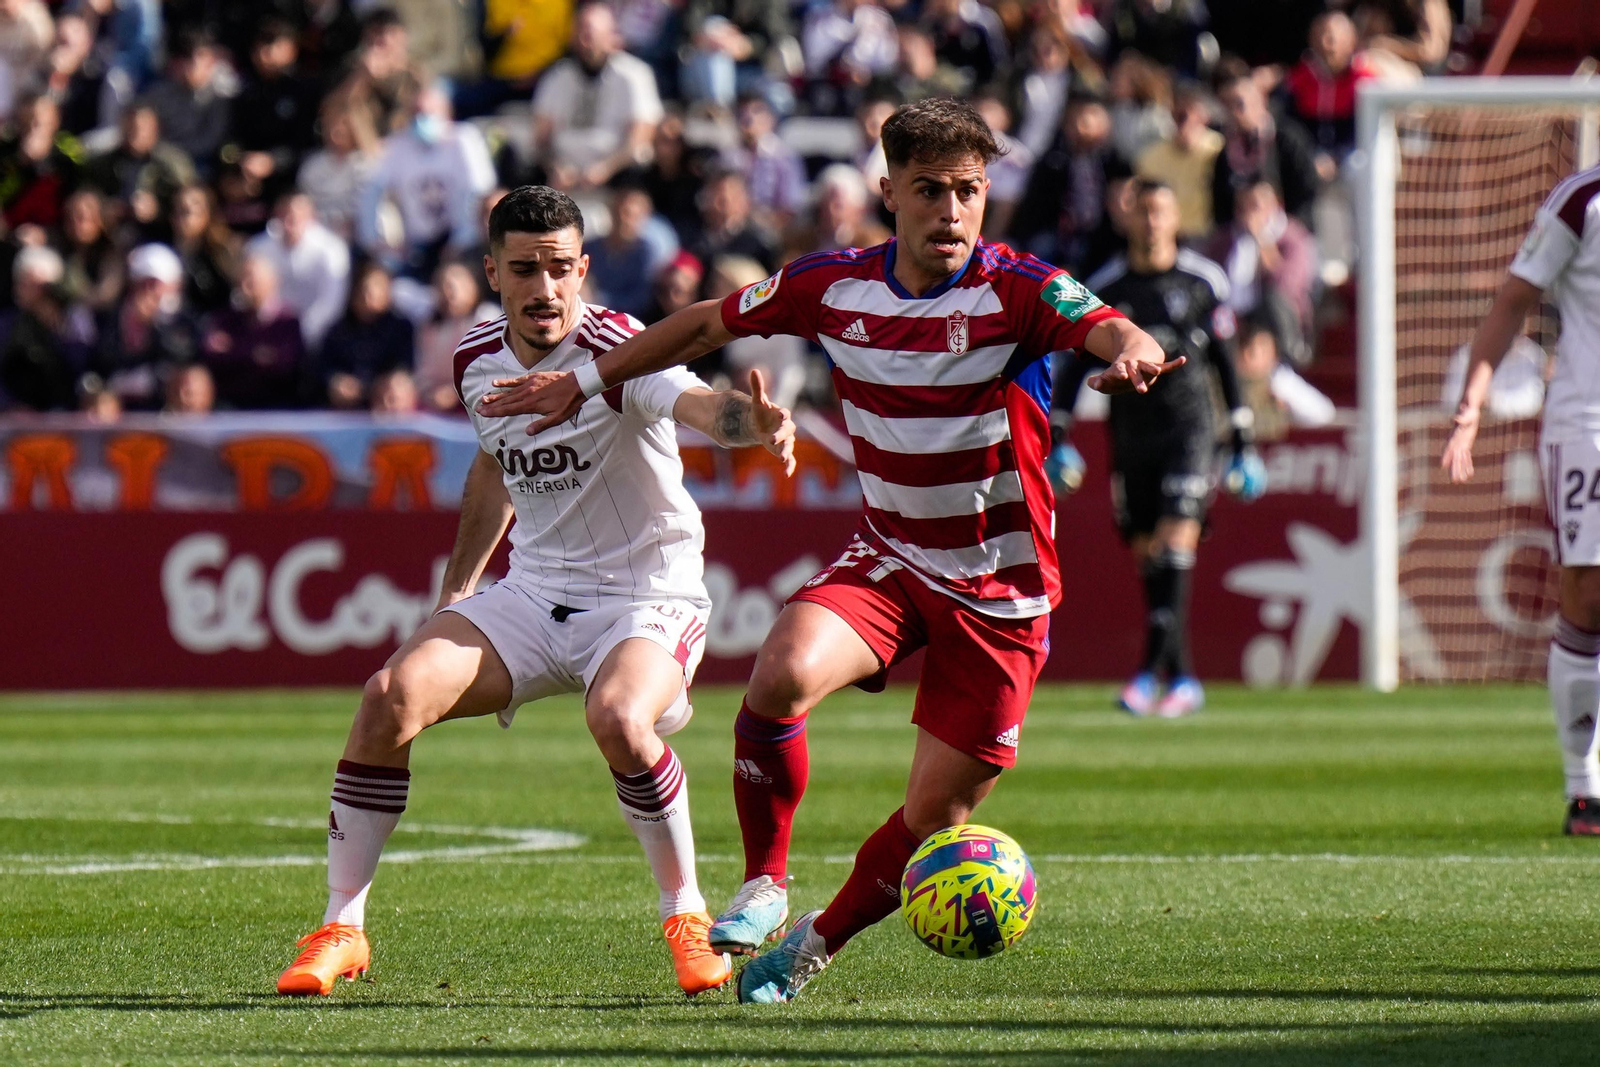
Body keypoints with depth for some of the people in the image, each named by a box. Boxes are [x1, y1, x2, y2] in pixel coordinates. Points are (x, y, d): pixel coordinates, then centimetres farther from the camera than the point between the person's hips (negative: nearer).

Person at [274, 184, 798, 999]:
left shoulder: (617, 351, -18)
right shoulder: (477, 362, 2)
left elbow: (694, 404, -40)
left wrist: (752, 421, -62)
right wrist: (456, 590, 20)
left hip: (646, 599, -5)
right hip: (532, 594, 5)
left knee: (617, 718, -36)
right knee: (392, 694, -16)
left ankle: (686, 916, -10)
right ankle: (341, 930, -4)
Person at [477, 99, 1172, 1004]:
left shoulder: (1015, 291, -17)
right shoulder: (836, 285, -4)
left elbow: (1109, 330, -36)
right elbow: (712, 323, 12)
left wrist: (1132, 352, -61)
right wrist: (585, 383, 18)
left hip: (1000, 590, -2)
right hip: (888, 557, 2)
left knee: (934, 821, 0)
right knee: (784, 671, -28)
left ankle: (820, 943, 28)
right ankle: (764, 884, -8)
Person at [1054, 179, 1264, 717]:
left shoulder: (1202, 281, 3)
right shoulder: (1105, 287, 6)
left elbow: (1226, 363, 8)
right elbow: (1076, 365, 10)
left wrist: (1243, 445, 6)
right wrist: (1057, 440, 2)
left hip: (1187, 425, -3)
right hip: (1130, 427, 3)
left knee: (1177, 539, -17)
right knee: (1146, 553, 3)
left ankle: (1151, 670, -23)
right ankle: (1182, 678, 9)